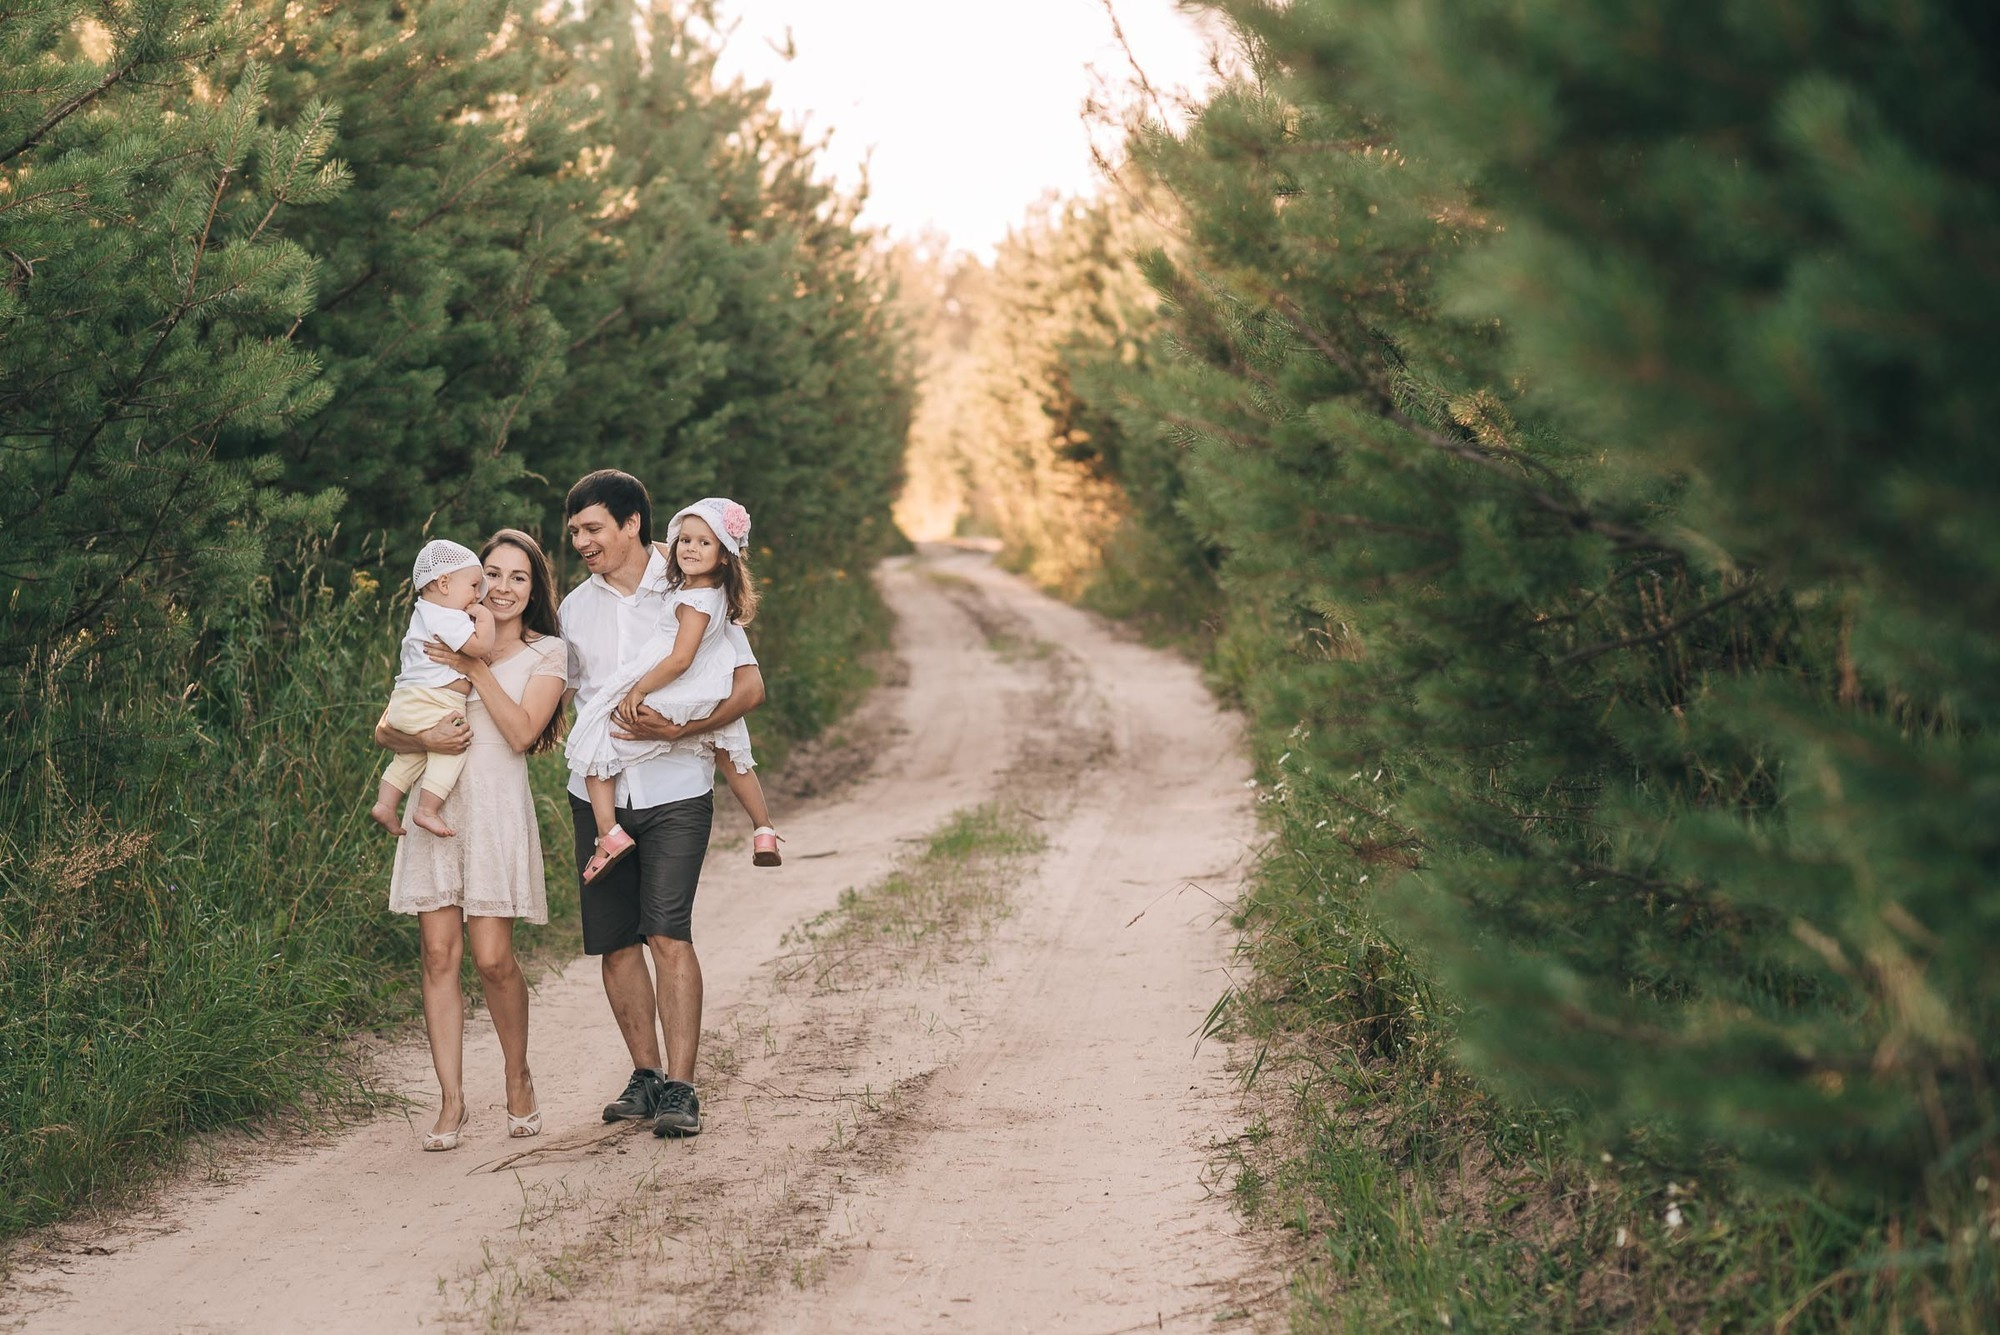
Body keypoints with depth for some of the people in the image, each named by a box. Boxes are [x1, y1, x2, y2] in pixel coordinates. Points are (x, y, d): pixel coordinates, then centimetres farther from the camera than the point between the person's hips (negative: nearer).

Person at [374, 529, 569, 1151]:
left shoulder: (546, 652, 7)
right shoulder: (444, 644, 15)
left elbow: (522, 733, -8)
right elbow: (386, 728, 7)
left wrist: (476, 669, -11)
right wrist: (424, 738, -14)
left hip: (497, 810, -3)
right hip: (437, 807, 3)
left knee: (492, 958, -8)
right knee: (440, 954, -3)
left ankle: (518, 1079, 14)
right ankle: (451, 1101, 2)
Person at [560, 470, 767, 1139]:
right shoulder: (575, 607, 13)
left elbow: (749, 685, -5)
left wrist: (678, 729, -18)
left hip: (674, 788, -5)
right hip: (597, 792, 5)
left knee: (669, 935, -14)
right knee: (614, 941, 4)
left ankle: (680, 1088, -11)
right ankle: (646, 1075, 16)